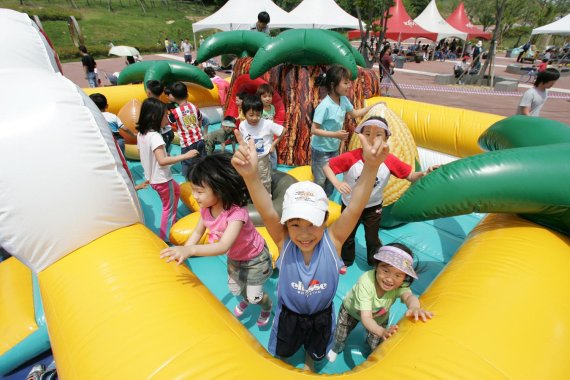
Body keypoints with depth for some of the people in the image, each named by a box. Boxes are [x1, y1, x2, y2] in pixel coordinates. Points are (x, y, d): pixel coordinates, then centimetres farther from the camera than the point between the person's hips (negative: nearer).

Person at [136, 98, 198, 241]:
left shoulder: (141, 134, 3)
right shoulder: (155, 136, -26)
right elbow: (162, 161, -36)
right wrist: (185, 155, -35)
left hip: (152, 177, 9)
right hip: (161, 178, -9)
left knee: (176, 190, 30)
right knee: (168, 207, 8)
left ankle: (172, 221, 40)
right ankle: (165, 238, 20)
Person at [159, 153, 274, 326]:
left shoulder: (236, 213, -42)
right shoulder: (206, 208, -19)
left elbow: (224, 246, -52)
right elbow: (198, 232, -5)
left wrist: (191, 250, -65)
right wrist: (182, 252, -18)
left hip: (254, 258, -6)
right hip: (234, 257, 6)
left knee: (254, 296, 10)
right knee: (235, 290, 25)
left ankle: (267, 307, 47)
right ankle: (245, 300, 63)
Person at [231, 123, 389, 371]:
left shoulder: (333, 240, -31)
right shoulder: (284, 241, -31)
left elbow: (355, 207, -45)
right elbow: (267, 212, -48)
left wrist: (371, 167, -62)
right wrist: (251, 175, -68)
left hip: (322, 316, 1)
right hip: (289, 314, 0)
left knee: (316, 351, 33)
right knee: (282, 353, 30)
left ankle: (310, 359, 68)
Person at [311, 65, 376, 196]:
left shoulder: (343, 100, -5)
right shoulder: (325, 106, -27)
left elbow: (355, 113, 14)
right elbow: (314, 130, -26)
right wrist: (335, 134, -31)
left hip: (334, 148, 8)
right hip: (321, 150, -8)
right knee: (320, 182, 5)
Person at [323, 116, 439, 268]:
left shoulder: (390, 161, -21)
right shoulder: (351, 157, -28)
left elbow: (411, 176, -12)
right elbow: (327, 167, -20)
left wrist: (424, 173, -33)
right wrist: (337, 183, -36)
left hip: (373, 207, 1)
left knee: (373, 239, 19)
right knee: (347, 237, 21)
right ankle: (346, 261, 50)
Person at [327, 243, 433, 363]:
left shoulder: (401, 286, -33)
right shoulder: (366, 282, -44)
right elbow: (366, 317, -44)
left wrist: (414, 307, -79)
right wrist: (382, 331, -64)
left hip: (378, 317, 3)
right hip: (351, 309, -2)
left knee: (376, 346, 6)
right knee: (340, 336, 11)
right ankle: (336, 349, 48)